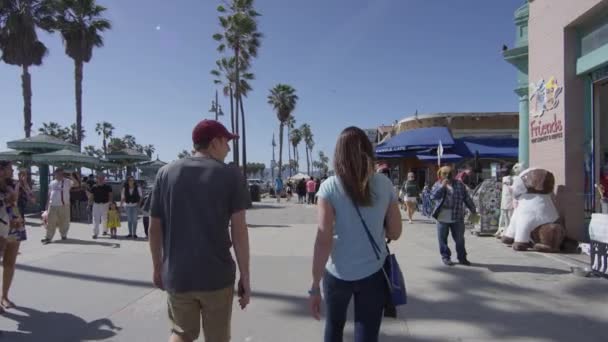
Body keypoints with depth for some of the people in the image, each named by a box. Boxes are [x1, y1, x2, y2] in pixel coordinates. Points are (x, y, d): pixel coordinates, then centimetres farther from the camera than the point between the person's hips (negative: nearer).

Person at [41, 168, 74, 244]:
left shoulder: (67, 182, 0)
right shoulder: (52, 183, 12)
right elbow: (49, 195, 16)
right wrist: (47, 205, 14)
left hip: (64, 206, -2)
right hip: (52, 206, 2)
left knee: (64, 222, 8)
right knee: (51, 222, 1)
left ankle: (63, 236, 25)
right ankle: (48, 238, 4)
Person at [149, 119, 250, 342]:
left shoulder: (166, 173, 2)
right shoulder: (231, 176, -6)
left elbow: (154, 228, 4)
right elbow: (239, 231, -10)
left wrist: (157, 268, 17)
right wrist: (245, 278, -3)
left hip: (177, 275, 3)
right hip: (217, 276, -2)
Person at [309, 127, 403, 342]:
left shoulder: (330, 187, -10)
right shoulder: (384, 184, -4)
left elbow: (323, 240, -15)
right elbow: (395, 233, 4)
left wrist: (315, 286, -10)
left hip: (338, 273, 0)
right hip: (373, 273, 1)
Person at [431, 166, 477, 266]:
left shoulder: (459, 184, 5)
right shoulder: (438, 185, 3)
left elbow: (467, 198, 9)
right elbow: (433, 196, -14)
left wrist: (473, 210, 9)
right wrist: (442, 186, -19)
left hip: (457, 217, 1)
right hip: (442, 218, -1)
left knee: (460, 239, 8)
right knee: (443, 239, 6)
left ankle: (462, 257, 21)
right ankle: (445, 257, 19)